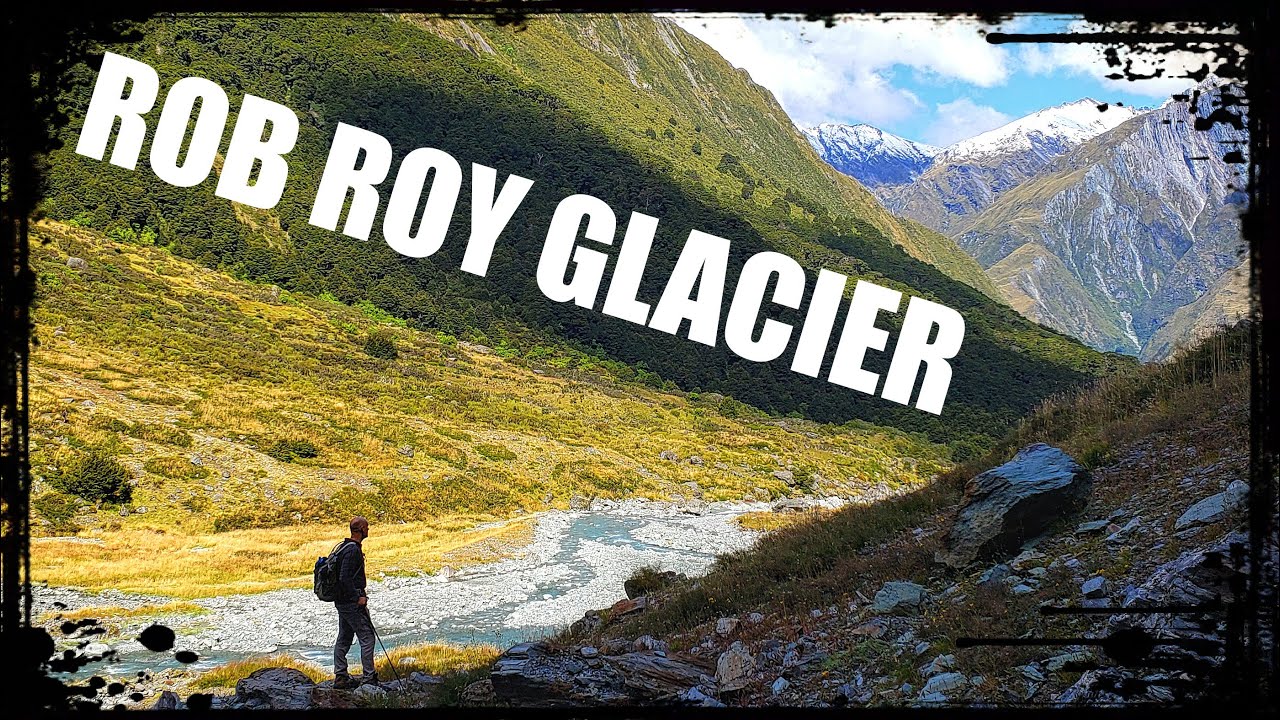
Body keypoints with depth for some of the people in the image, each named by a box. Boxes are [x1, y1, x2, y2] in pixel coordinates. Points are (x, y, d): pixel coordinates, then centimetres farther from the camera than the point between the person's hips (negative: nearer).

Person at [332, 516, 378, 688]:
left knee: (344, 639, 13)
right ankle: (369, 678, -6)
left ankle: (340, 677, 16)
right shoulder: (353, 550, -19)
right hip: (352, 603, -10)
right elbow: (344, 578, -25)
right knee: (367, 637, -6)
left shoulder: (344, 547, 14)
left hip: (342, 601, 10)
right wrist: (358, 597, -20)